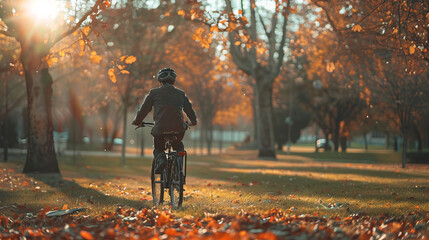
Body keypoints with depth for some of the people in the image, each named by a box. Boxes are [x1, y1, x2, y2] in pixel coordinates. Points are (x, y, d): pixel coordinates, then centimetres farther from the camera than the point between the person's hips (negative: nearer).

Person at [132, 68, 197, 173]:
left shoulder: (154, 92, 10)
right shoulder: (181, 94, 17)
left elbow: (143, 110, 12)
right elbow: (190, 111, 24)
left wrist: (137, 122, 30)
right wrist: (192, 122, 44)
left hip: (160, 129, -2)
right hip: (179, 129, 2)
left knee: (158, 148, 25)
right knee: (179, 146, 32)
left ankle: (160, 159, -8)